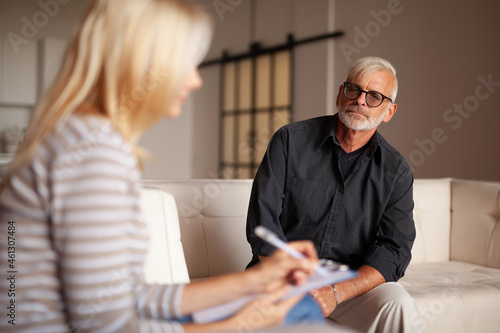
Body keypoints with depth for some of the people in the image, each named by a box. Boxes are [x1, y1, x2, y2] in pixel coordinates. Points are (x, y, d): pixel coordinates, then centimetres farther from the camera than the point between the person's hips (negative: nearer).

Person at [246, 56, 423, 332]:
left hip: (353, 280, 1)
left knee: (398, 307, -29)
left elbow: (395, 249, -5)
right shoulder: (291, 140, 0)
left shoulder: (396, 172, 3)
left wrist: (336, 293, -21)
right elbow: (262, 219, -7)